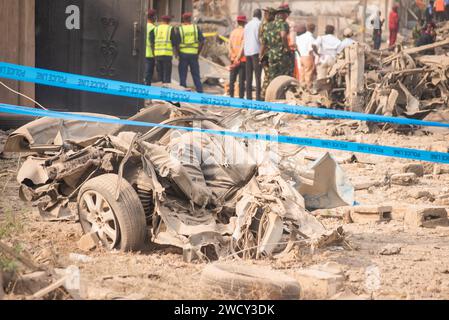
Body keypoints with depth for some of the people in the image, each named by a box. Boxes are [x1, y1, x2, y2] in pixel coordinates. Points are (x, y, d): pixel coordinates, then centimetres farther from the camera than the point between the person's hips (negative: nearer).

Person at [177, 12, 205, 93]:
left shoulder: (180, 29, -4)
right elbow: (202, 41, -1)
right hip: (194, 54, 1)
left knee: (183, 75, 5)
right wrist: (198, 52, 8)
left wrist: (178, 53, 6)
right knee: (196, 75, 9)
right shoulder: (196, 28, 1)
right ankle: (200, 91, 6)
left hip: (183, 53, -1)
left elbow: (177, 43, -6)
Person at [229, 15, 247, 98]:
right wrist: (238, 58, -14)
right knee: (241, 80, -2)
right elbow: (243, 46, -15)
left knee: (232, 79, 10)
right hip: (242, 59, -4)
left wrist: (231, 55, -4)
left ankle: (231, 96, 10)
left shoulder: (233, 32, 6)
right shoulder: (244, 32, -8)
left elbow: (230, 45, 0)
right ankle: (241, 97, -3)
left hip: (234, 59, 4)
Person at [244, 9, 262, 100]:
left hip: (247, 52, 7)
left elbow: (245, 40, 17)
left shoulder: (247, 25, 16)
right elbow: (258, 37, -13)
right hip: (256, 51, -7)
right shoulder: (259, 23, -4)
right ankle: (258, 97, -15)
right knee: (258, 76, -8)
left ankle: (248, 97, 5)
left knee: (249, 76, 7)